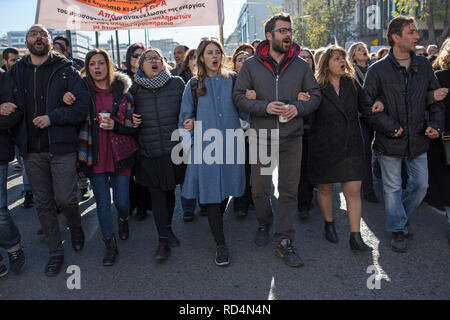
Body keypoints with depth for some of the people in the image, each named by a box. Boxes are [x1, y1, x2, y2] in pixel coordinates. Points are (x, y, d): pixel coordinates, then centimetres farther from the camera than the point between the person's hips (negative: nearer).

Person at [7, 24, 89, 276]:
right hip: (32, 151, 4)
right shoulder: (16, 73, 10)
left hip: (61, 148, -3)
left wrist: (52, 117, -17)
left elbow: (83, 107, -8)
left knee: (65, 198, -3)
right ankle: (56, 252, 25)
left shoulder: (66, 70, -1)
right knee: (44, 204, 10)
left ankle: (77, 229, 31)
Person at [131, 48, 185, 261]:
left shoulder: (176, 83, 2)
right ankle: (163, 239, 10)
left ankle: (167, 229, 34)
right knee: (157, 194, 0)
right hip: (149, 152, 0)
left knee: (169, 190, 13)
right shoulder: (135, 88, 4)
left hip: (174, 148, 0)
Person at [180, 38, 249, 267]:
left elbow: (243, 109, 9)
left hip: (230, 144, 1)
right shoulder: (194, 85, 8)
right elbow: (185, 118, 9)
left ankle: (217, 221, 39)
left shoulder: (232, 81, 9)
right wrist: (188, 144, 3)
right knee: (211, 191, -4)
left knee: (226, 188, 10)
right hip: (205, 146, -1)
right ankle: (220, 244, 5)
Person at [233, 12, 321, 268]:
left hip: (292, 138, 1)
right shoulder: (251, 65, 1)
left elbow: (315, 95, 8)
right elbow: (240, 97, -2)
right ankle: (265, 224, 37)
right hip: (261, 137, -1)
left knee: (289, 191, 5)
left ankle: (284, 242, 16)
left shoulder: (301, 65, 6)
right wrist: (265, 107, -17)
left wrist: (297, 107, -12)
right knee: (260, 189, 8)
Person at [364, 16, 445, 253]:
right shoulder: (378, 70, -9)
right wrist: (391, 127, -13)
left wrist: (435, 124, -2)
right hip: (390, 142, -4)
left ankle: (401, 216, 37)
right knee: (393, 188, 7)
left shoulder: (423, 65, 4)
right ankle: (398, 230, 24)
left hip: (418, 140, 4)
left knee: (421, 184, 12)